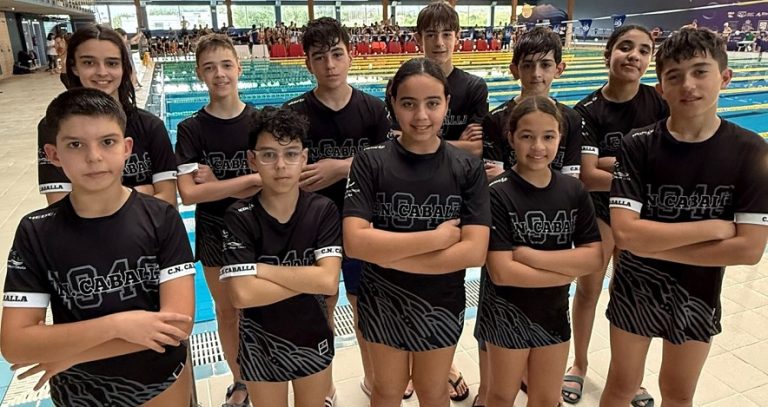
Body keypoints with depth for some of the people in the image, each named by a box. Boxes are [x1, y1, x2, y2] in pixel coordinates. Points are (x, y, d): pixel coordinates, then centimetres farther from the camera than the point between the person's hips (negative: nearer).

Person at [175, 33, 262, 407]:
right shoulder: (191, 129, -9)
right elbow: (188, 193, -17)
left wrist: (217, 185, -19)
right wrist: (248, 180, -22)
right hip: (214, 233, 1)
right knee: (226, 311, 15)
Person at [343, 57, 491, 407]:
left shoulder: (468, 168, -11)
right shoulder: (370, 163, -15)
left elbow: (474, 252, -19)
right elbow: (354, 243, -25)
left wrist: (387, 253, -23)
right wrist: (438, 237, -24)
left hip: (442, 305, 1)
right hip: (382, 303, 0)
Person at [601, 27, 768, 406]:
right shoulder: (638, 146, -17)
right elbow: (626, 233, -25)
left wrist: (652, 242, -21)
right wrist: (712, 227, -21)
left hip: (698, 295, 1)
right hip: (635, 289, -1)